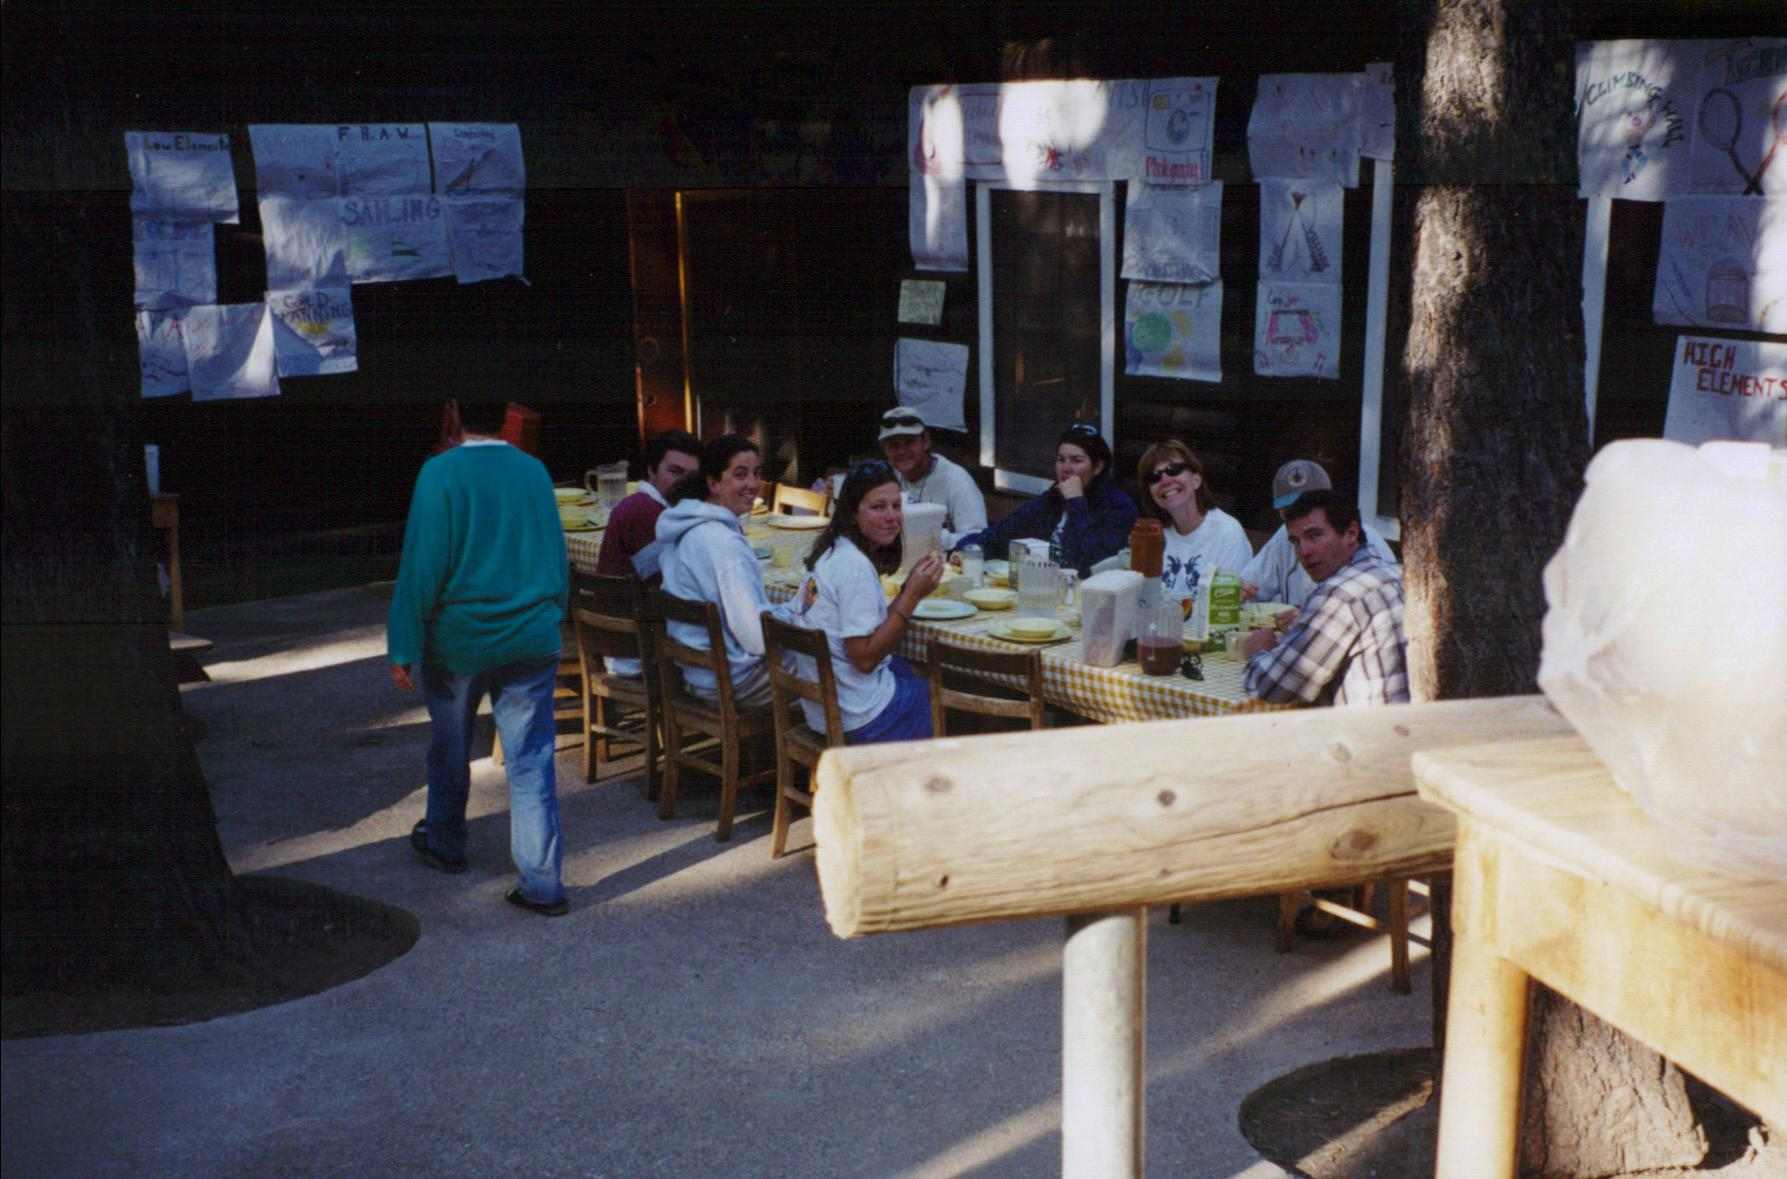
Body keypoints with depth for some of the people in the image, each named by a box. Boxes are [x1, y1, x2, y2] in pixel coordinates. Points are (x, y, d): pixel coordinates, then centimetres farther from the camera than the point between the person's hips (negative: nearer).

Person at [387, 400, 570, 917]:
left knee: (450, 749, 20)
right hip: (531, 640, 2)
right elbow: (557, 558, 9)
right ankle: (542, 883, -1)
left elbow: (422, 566, -13)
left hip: (458, 641, -2)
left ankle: (444, 844, 40)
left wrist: (404, 647, -7)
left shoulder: (441, 473, -11)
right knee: (531, 761, 2)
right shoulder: (535, 472, 1)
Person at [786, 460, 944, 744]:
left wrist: (910, 587, -1)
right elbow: (864, 658, -22)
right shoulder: (855, 566, -20)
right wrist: (912, 595, -20)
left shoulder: (833, 555, 7)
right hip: (861, 718, -8)